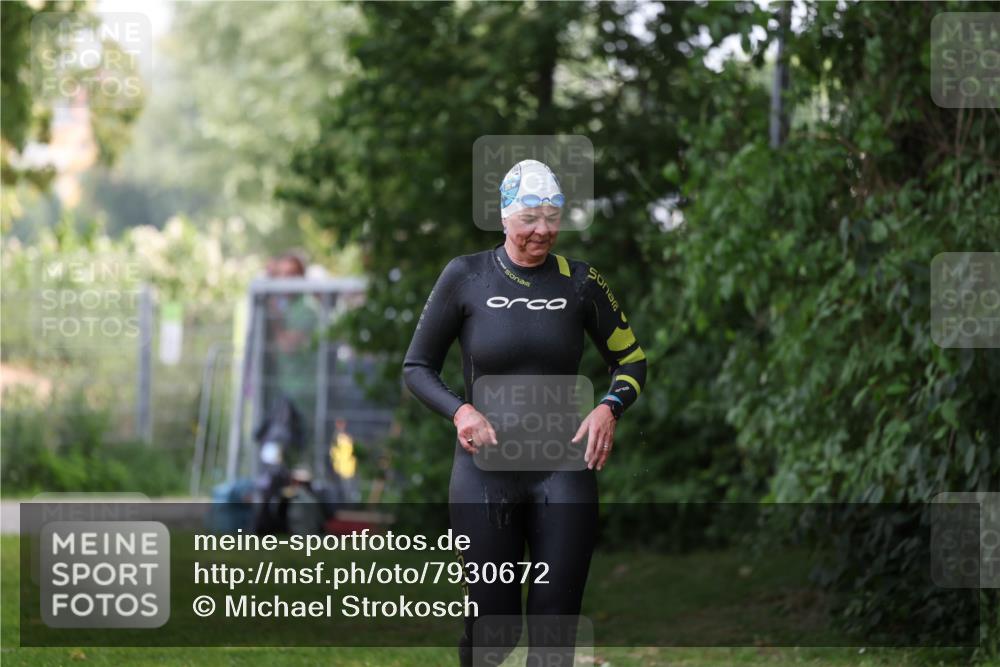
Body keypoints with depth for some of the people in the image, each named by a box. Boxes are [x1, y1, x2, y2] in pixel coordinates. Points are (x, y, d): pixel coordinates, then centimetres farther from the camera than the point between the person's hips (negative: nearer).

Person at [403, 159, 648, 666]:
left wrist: (610, 407, -7)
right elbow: (417, 367, 5)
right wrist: (458, 411, -14)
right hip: (486, 469, -1)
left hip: (563, 470, 1)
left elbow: (631, 360, 13)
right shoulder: (465, 277, -1)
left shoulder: (579, 282, 3)